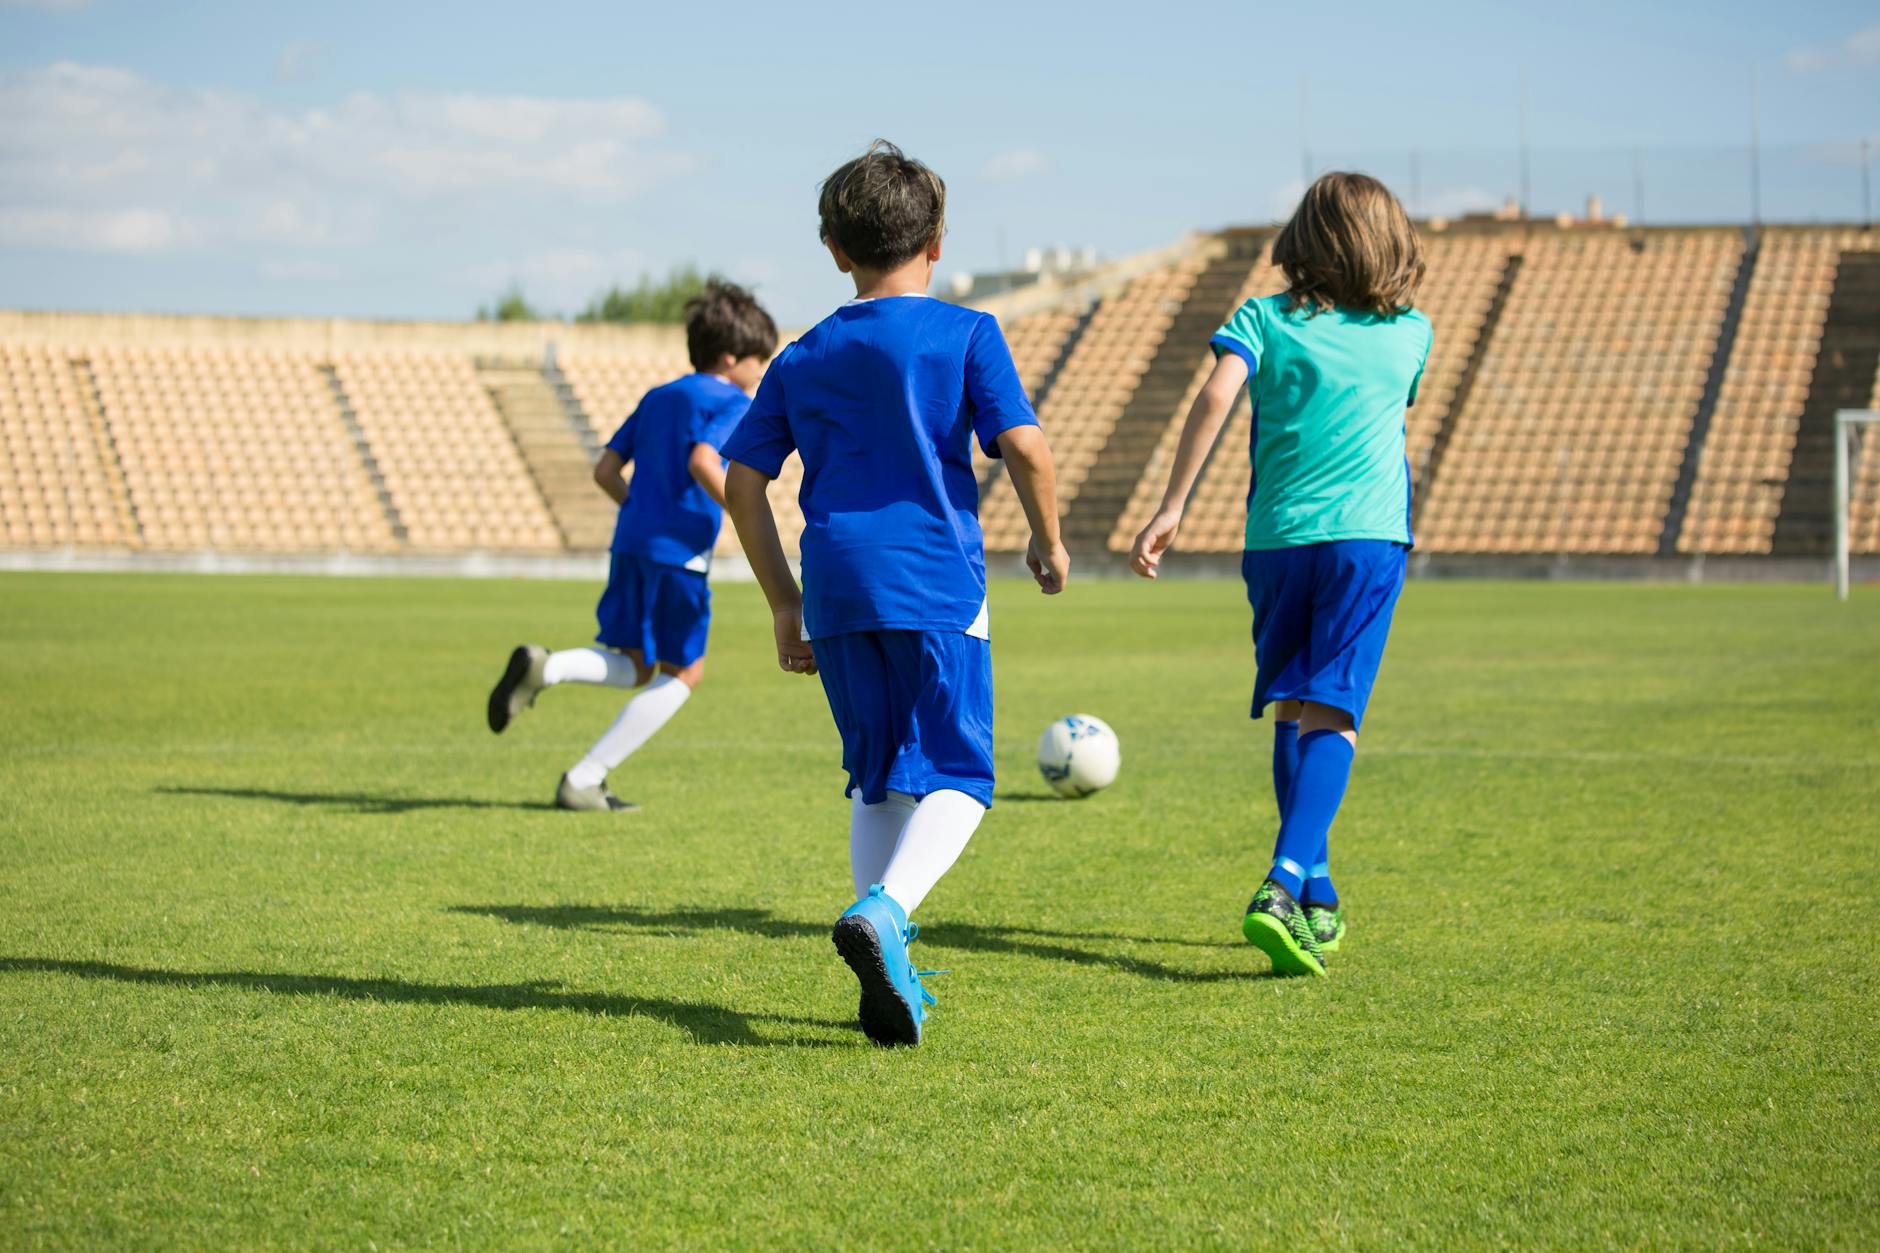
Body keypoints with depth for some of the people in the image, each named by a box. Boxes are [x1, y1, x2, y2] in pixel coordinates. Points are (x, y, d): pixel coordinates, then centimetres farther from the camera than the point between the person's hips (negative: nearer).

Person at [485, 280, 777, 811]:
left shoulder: (657, 398, 20)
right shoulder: (732, 403, -3)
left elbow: (606, 470, 17)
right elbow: (703, 462, -22)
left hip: (631, 542, 7)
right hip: (680, 551, -7)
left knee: (634, 667, 18)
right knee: (683, 672, 8)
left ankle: (544, 667, -13)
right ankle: (584, 781, 3)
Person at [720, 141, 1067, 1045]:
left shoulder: (804, 358, 14)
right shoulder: (966, 335, 1)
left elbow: (741, 483, 12)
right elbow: (1024, 447, -9)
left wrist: (785, 603, 18)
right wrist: (1048, 540, 8)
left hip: (837, 590, 4)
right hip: (936, 582, -4)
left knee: (877, 780, 14)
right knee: (957, 776, -1)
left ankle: (886, 973, 6)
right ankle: (886, 909, -27)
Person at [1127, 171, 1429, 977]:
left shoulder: (1265, 320, 6)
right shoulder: (1410, 333, 11)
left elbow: (1216, 396, -11)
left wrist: (1170, 510, -10)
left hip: (1276, 540, 1)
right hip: (1367, 538, -1)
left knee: (1293, 713, 15)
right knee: (1330, 716, -9)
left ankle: (1314, 897, 19)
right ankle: (1286, 886, -28)